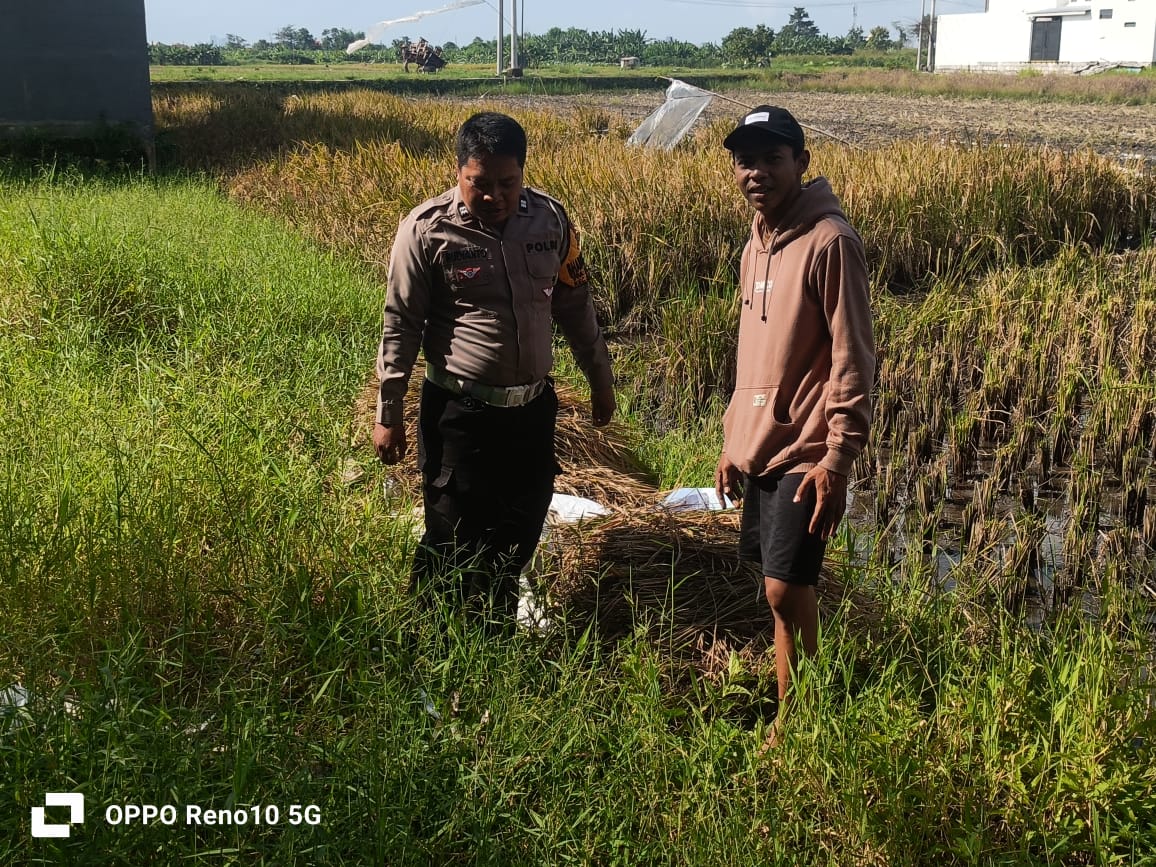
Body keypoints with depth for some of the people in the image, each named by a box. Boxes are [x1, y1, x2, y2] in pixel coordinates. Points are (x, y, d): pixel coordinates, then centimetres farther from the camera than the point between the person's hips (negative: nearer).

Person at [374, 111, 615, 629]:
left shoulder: (549, 219, 0)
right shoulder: (428, 231, -12)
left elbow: (574, 305, 12)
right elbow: (400, 326, -7)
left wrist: (600, 379, 17)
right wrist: (389, 415, -6)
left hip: (533, 409, 5)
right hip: (461, 413, -4)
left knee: (519, 536, 15)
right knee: (454, 545, 3)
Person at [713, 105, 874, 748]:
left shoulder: (830, 242, -12)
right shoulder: (756, 247, 13)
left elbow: (853, 358, -15)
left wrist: (839, 457, -20)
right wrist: (734, 441, 19)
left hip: (806, 454, -8)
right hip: (759, 449, 8)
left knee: (787, 591, -8)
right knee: (785, 592, 12)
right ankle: (788, 717, 22)